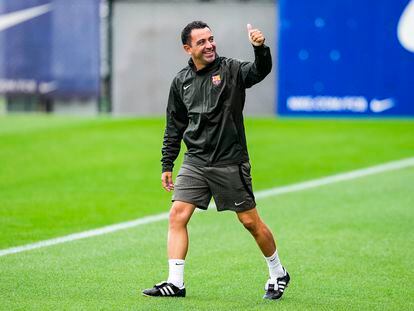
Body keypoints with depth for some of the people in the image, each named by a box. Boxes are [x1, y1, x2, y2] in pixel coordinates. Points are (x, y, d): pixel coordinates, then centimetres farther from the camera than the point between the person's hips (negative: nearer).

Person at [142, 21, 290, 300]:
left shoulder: (231, 70, -5)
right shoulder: (181, 81, 7)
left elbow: (260, 71, -26)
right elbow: (174, 127, 15)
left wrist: (260, 48, -45)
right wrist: (167, 165, 13)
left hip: (230, 163, -4)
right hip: (195, 163, 4)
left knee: (251, 221, 2)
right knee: (177, 216, -10)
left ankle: (278, 274, 23)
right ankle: (175, 283, -7)